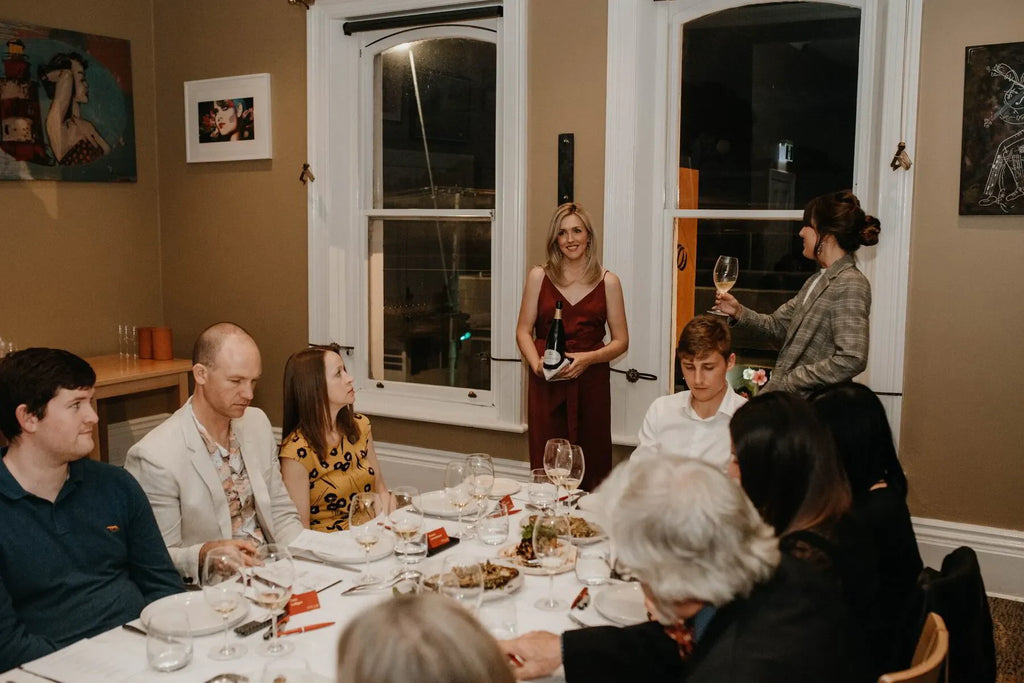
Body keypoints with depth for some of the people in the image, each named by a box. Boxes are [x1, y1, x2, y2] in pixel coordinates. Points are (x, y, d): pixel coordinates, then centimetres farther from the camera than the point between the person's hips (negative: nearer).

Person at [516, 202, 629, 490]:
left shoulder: (608, 281, 6)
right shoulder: (539, 276, 7)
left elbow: (621, 341, 6)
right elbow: (523, 331, 8)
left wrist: (588, 358, -11)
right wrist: (536, 363, -11)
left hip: (591, 383, 0)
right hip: (546, 384, 0)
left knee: (592, 468, 0)